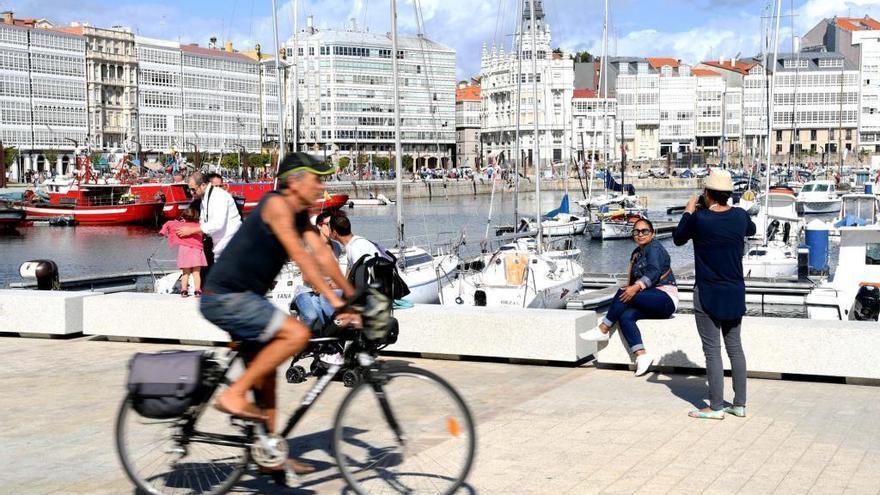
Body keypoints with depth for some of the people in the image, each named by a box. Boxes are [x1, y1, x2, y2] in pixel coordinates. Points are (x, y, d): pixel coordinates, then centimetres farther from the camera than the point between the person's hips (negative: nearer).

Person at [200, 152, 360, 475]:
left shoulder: (300, 215, 11)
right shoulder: (276, 204, -17)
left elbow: (323, 255, 8)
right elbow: (300, 256, -24)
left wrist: (353, 296, 2)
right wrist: (334, 300, -27)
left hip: (243, 298, 10)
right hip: (225, 297, -10)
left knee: (265, 367, 15)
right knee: (297, 334, -21)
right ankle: (234, 396, -14)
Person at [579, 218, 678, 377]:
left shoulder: (654, 247, -6)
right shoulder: (636, 253, 20)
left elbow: (654, 272, -22)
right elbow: (634, 280, 20)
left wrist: (636, 287, -35)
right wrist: (630, 288, -2)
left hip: (666, 299, -8)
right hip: (652, 303, 8)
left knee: (623, 293, -25)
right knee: (625, 316, -21)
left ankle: (603, 330, -16)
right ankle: (641, 355, -32)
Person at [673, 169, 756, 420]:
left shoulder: (699, 219, -16)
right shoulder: (740, 216, -2)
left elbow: (678, 239, 2)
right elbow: (751, 230, 22)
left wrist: (689, 211, 13)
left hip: (708, 293, -5)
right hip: (735, 293, 5)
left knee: (712, 350, 0)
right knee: (735, 347, 13)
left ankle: (716, 407, 3)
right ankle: (739, 404, 17)